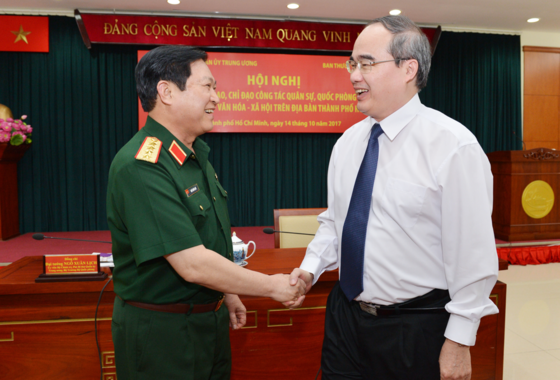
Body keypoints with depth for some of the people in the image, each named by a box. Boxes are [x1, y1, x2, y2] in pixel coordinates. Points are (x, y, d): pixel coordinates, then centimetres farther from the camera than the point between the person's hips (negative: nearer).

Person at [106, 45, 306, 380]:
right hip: (161, 329, -8)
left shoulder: (195, 155, 6)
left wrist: (226, 294, 14)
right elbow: (192, 264, -28)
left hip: (208, 321, 8)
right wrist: (272, 286, -18)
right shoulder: (141, 167, -25)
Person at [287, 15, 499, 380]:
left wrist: (459, 340, -12)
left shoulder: (453, 146, -16)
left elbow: (474, 253, -15)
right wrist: (310, 269, -2)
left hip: (416, 330, -5)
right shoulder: (347, 142, 3)